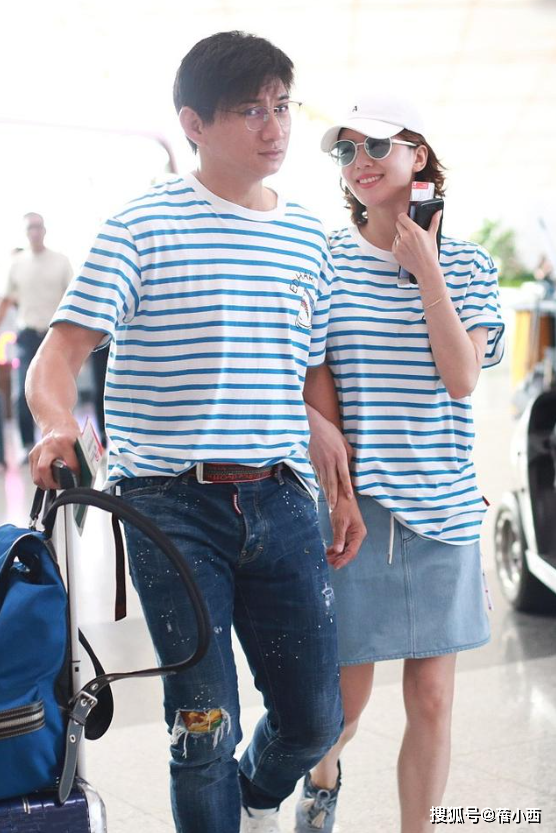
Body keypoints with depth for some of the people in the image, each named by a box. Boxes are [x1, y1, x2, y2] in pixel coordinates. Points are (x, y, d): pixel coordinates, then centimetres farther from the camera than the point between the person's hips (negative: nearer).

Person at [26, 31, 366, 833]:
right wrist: (59, 425, -31)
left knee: (314, 718, 8)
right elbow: (58, 355, -10)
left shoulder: (307, 238, 11)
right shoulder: (145, 226, -4)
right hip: (171, 504, -4)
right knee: (205, 728, 0)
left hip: (281, 500, 4)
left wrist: (344, 490, 16)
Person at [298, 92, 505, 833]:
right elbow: (315, 388, 1)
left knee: (432, 701, 4)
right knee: (345, 696, 7)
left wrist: (425, 269, -10)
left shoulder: (466, 264, 4)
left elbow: (462, 378, -8)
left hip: (441, 507, 1)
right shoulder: (323, 258, 1)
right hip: (353, 501, -1)